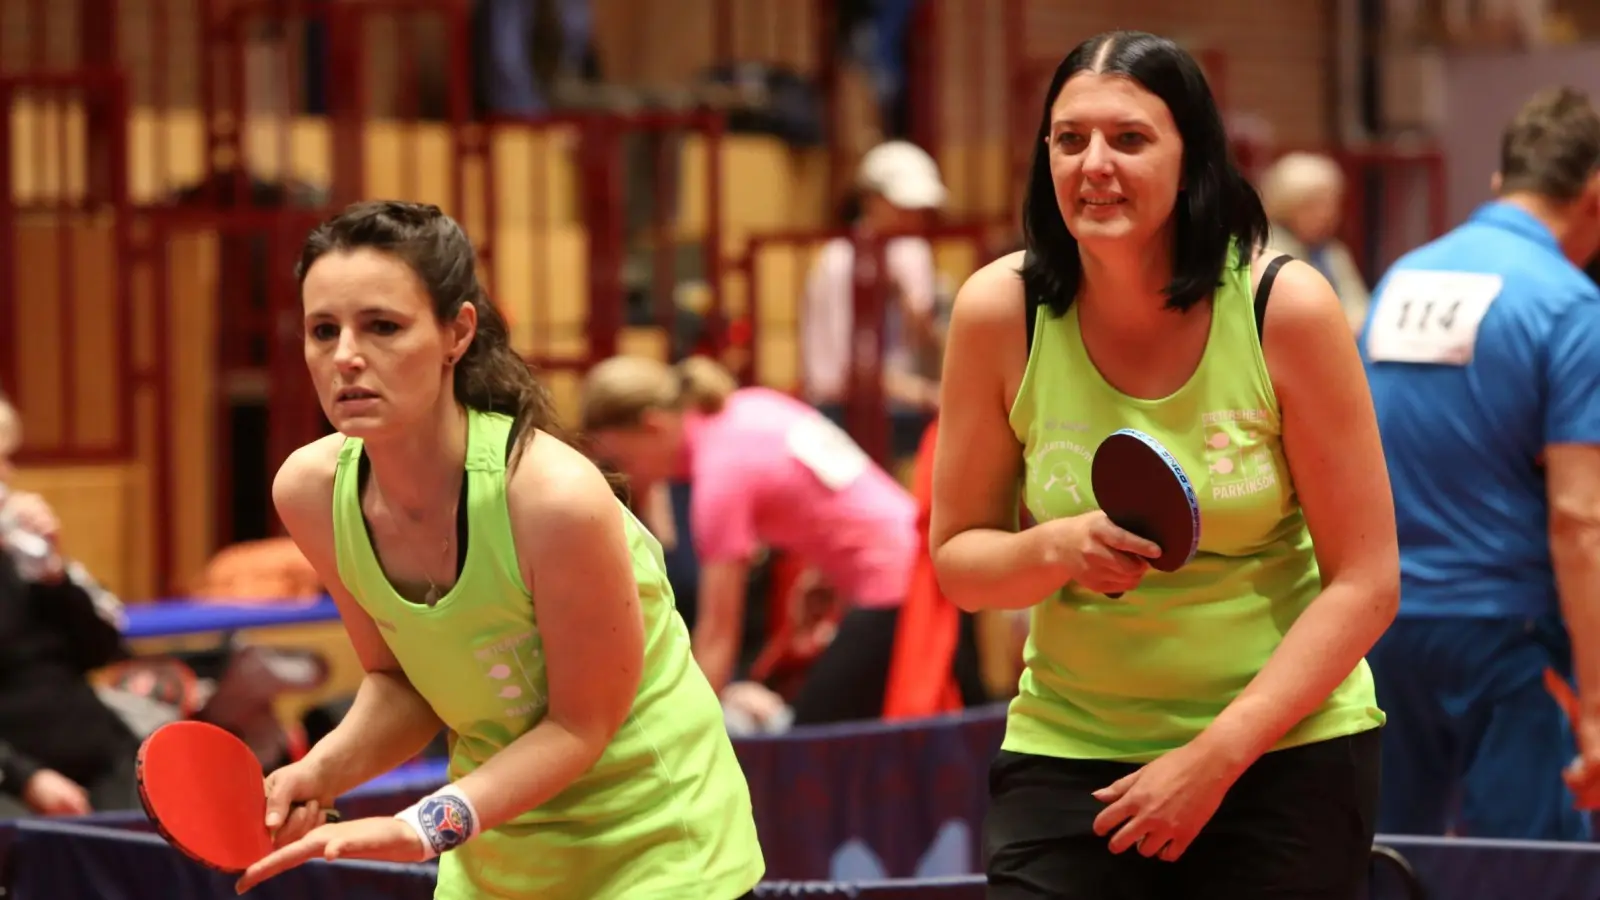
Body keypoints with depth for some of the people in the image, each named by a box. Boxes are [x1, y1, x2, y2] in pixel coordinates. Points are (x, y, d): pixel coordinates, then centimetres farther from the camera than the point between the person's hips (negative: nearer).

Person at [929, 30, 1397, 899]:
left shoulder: (1287, 306, -13)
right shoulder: (999, 309, -8)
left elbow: (1364, 582, -10)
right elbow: (956, 560, 2)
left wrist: (1217, 754, -16)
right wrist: (1058, 550, -20)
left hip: (1284, 745, -1)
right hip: (1068, 751, 1)